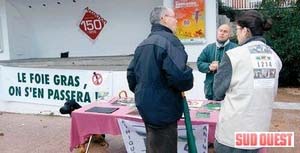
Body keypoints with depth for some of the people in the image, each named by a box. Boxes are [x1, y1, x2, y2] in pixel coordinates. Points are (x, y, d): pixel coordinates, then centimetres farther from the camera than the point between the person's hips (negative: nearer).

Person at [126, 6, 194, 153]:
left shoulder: (142, 44, 12)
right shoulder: (169, 40, -16)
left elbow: (131, 74, 16)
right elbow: (179, 74, -30)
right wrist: (186, 84, -9)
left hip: (145, 105, 9)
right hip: (163, 108, -9)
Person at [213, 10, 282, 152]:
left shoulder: (233, 55, -15)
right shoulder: (275, 57, 1)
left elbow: (218, 93, -6)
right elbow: (272, 93, 11)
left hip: (233, 132, -5)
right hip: (259, 130, 5)